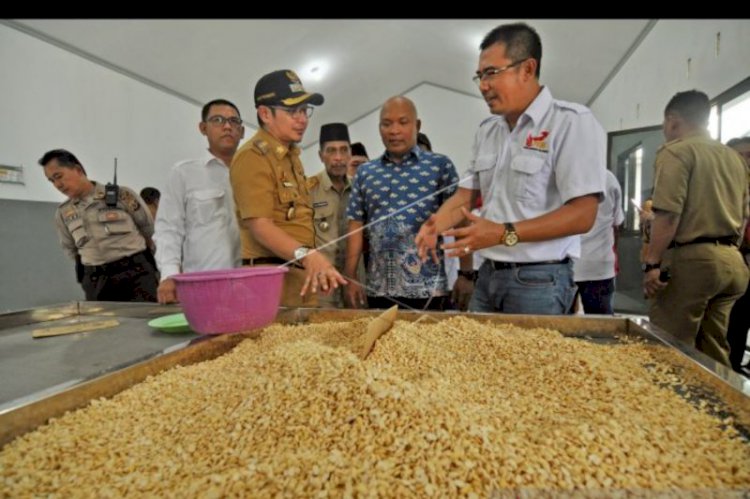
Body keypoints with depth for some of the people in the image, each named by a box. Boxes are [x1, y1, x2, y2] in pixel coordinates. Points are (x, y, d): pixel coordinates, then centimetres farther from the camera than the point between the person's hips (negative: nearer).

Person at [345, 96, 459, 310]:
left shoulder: (440, 166, 1)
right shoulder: (365, 172, 10)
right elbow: (356, 227, 10)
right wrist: (351, 279, 5)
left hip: (426, 287, -3)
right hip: (377, 288, 3)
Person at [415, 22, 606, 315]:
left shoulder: (573, 122, -11)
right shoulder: (487, 131, 10)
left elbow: (582, 215, -17)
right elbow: (467, 194, 13)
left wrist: (504, 234, -25)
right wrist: (436, 224, -7)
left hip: (538, 280, -6)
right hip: (488, 274, 6)